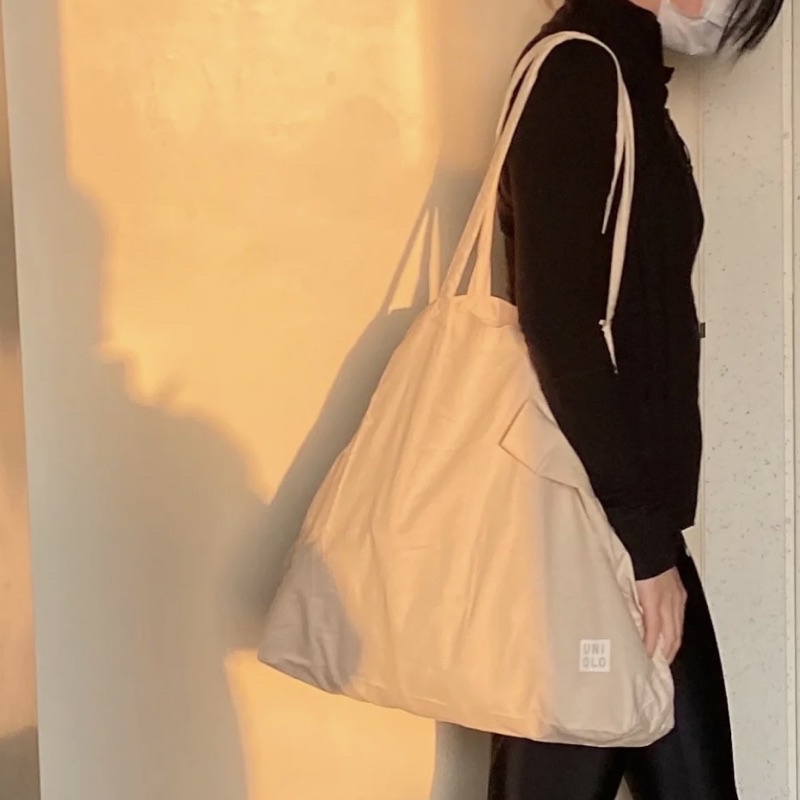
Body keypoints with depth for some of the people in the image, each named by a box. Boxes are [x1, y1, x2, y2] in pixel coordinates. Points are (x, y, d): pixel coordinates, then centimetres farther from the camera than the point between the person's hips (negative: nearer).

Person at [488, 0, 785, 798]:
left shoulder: (625, 81, 16)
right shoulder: (578, 72, -12)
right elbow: (559, 325, -21)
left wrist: (653, 530, 14)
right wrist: (644, 539, -19)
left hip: (625, 507, 9)